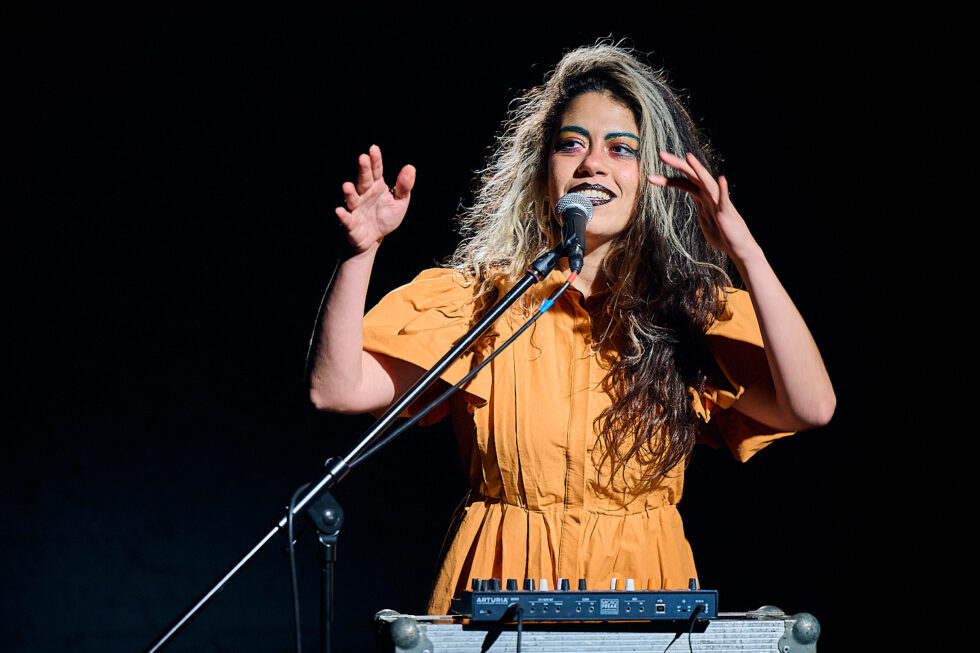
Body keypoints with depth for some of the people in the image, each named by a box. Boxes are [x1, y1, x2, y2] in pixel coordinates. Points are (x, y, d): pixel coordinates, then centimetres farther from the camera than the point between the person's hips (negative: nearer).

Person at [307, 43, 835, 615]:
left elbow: (811, 407, -10)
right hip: (503, 591, 0)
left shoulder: (698, 310, 6)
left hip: (645, 592, 1)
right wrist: (361, 252, -15)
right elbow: (338, 388, -3)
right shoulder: (479, 300, 5)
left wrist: (746, 254, -17)